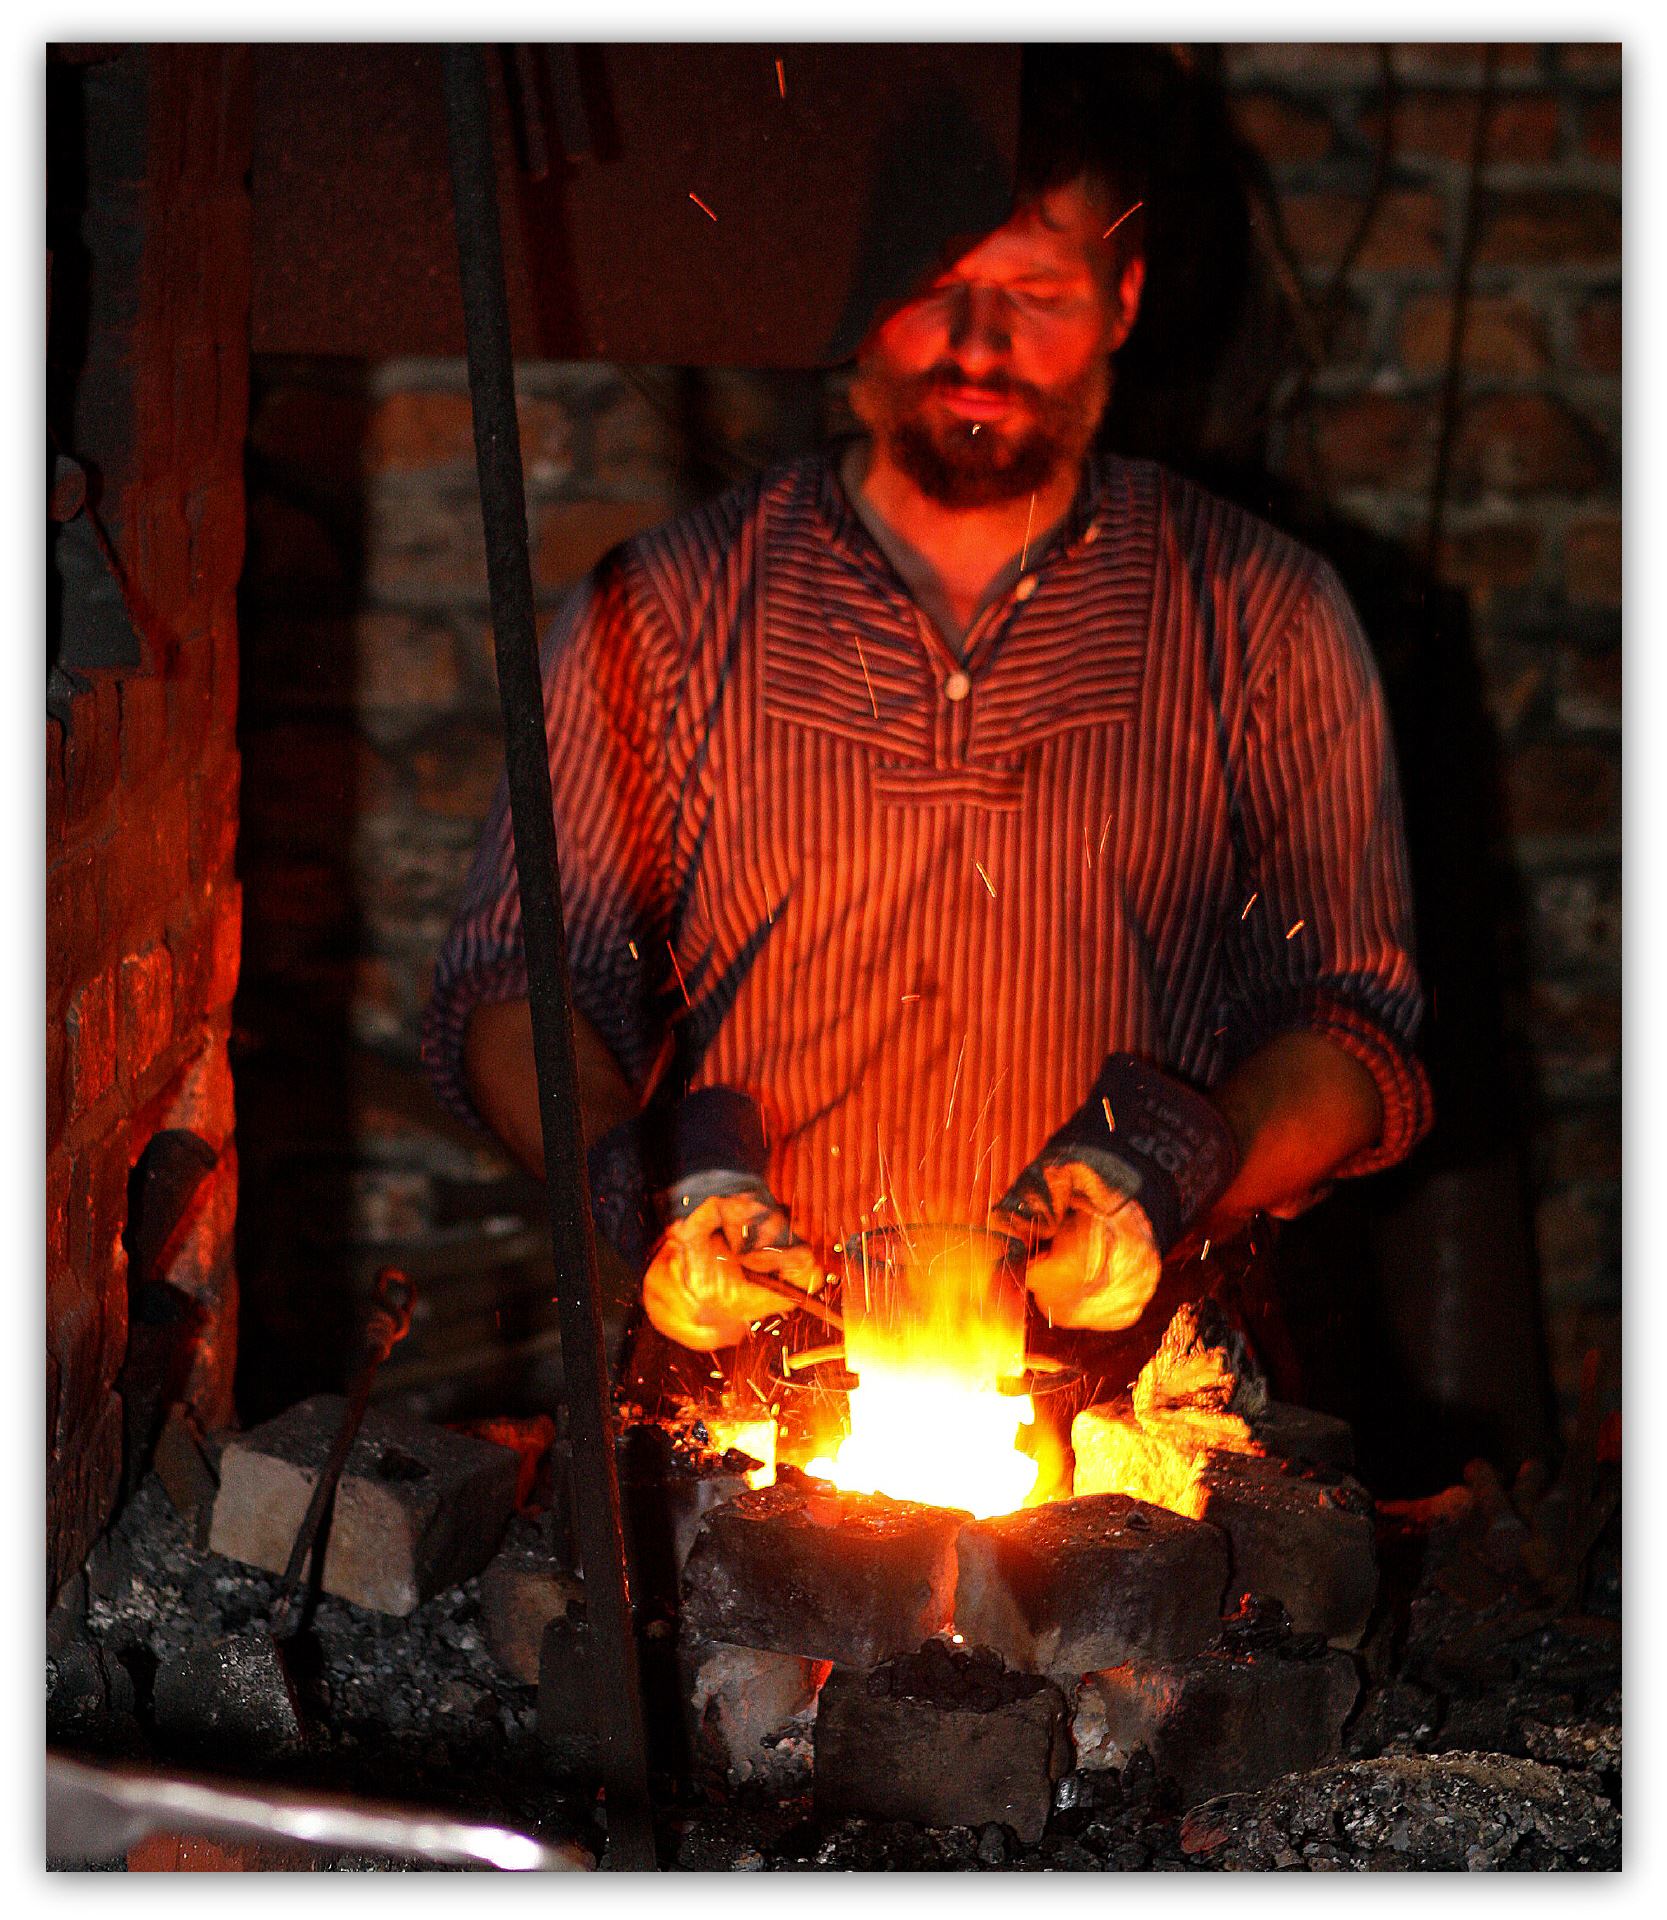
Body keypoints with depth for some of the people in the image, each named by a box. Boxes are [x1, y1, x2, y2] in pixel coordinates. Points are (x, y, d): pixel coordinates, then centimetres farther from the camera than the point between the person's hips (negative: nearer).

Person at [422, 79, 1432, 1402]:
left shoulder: (1262, 616, 9)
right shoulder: (660, 611, 9)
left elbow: (1355, 1034, 8)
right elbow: (518, 988, 11)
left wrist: (1164, 1178, -12)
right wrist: (647, 1185, -9)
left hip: (1130, 1388, 0)